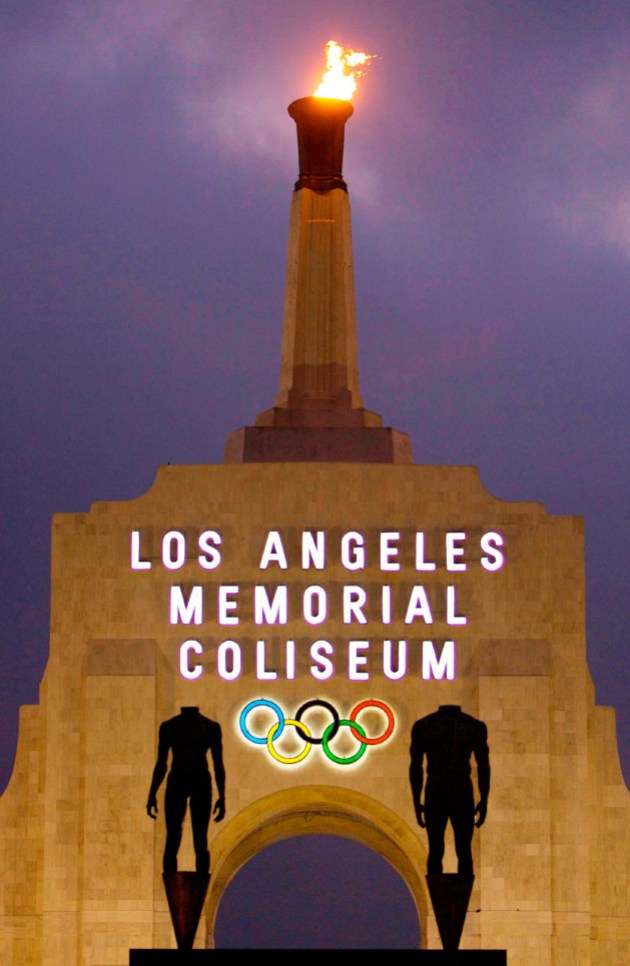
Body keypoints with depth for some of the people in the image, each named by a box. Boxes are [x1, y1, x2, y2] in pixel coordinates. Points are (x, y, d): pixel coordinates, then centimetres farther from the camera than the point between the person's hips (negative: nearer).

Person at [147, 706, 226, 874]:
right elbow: (161, 764, 11)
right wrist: (152, 795, 7)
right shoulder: (168, 727, 7)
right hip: (176, 783, 1)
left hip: (201, 784, -1)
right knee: (172, 840, -5)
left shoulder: (210, 728, 4)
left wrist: (222, 797, 1)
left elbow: (218, 764, 6)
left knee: (200, 841, -5)